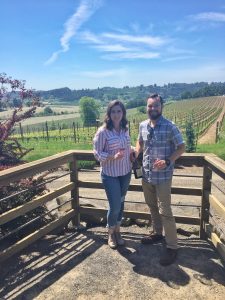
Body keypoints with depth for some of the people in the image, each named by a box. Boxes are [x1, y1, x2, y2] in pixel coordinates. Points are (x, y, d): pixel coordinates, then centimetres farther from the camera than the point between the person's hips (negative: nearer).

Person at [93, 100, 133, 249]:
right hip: (110, 175, -5)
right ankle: (111, 234, 26)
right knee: (115, 206, -1)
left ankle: (117, 231, 36)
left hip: (125, 173, 5)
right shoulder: (103, 131, -14)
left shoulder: (125, 129, 3)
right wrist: (113, 156, -25)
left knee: (121, 204, 16)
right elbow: (97, 153, -12)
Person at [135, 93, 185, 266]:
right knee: (152, 206, 20)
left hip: (162, 177, -6)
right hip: (146, 174, 6)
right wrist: (136, 153, 2)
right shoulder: (143, 126, 3)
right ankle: (157, 233, 41)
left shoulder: (170, 127, -15)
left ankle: (172, 247, 14)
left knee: (165, 211, -1)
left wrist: (167, 161, -22)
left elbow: (181, 147, -9)